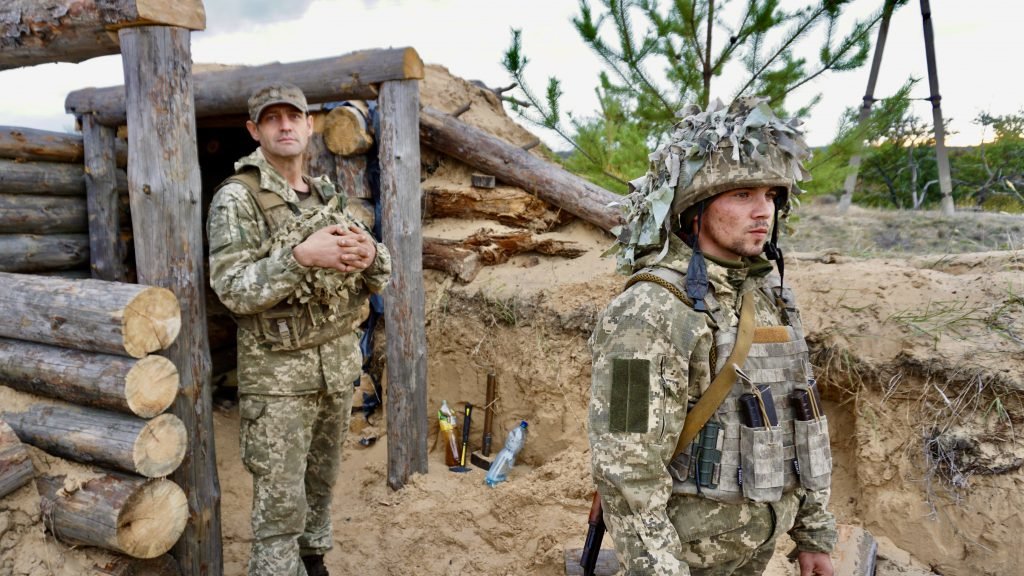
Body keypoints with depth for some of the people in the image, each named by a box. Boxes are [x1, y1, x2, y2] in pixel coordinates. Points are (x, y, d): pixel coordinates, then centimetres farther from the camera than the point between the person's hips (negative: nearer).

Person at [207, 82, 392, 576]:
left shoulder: (328, 196, 10)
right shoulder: (237, 197, -8)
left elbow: (378, 279, 8)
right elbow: (232, 288, -17)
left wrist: (369, 255, -15)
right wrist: (302, 256, -30)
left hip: (339, 363, 6)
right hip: (278, 371, -6)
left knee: (322, 479, 20)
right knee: (280, 502, 2)